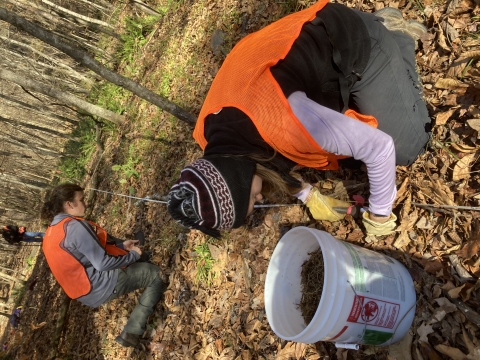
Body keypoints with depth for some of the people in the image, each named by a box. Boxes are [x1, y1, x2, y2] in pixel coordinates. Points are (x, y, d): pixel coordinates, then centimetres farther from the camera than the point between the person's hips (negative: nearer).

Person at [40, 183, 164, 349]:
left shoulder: (52, 231, 8)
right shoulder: (75, 226, -23)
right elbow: (102, 263, -24)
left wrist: (121, 245, 8)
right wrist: (133, 255, -9)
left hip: (86, 292, 10)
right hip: (100, 287, -10)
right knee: (156, 274, -2)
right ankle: (131, 333, -8)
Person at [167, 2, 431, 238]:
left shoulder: (280, 122, -43)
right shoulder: (210, 135, -18)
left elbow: (380, 147, -29)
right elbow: (271, 162, 6)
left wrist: (379, 214, -14)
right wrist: (310, 197, 0)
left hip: (355, 42, -5)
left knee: (406, 147, 0)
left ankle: (399, 39, 17)